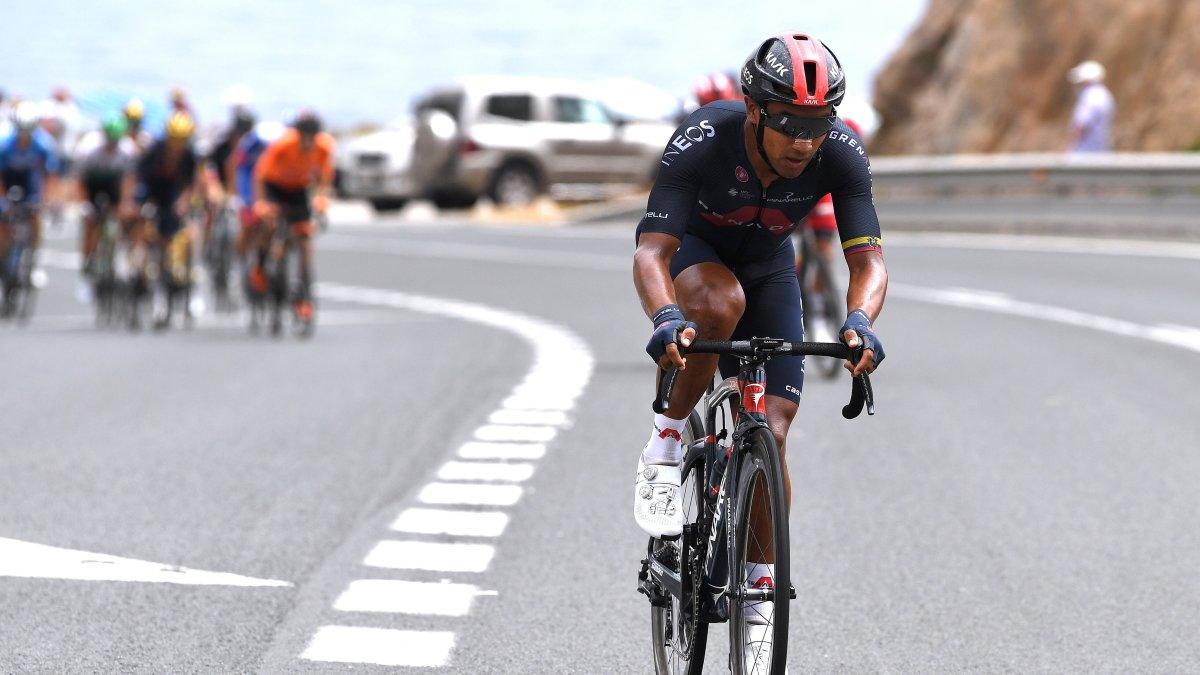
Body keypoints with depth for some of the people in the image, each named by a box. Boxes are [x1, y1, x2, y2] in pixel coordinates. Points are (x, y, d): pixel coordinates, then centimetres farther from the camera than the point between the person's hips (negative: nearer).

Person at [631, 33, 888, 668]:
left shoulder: (841, 153, -30)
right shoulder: (702, 140, -37)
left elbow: (868, 258, -30)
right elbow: (651, 252, -40)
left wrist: (859, 320, -51)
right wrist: (666, 319, -60)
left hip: (767, 269, 3)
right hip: (692, 251, -2)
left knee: (770, 434, -8)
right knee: (720, 304, -39)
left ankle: (761, 585, 7)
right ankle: (666, 446, -19)